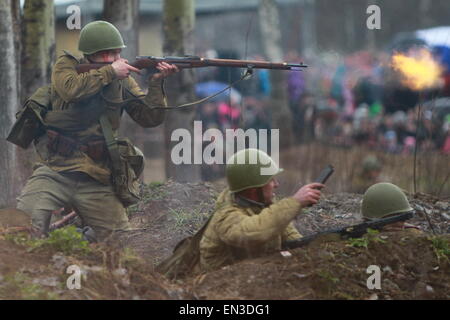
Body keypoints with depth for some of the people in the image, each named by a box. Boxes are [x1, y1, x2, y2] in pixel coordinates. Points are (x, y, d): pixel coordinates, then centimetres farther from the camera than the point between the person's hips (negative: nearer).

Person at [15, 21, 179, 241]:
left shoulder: (122, 81, 10)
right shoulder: (66, 65, 2)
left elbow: (150, 119, 5)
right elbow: (71, 88, -21)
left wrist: (155, 84, -8)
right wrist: (109, 72, -15)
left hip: (96, 181, 3)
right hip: (55, 171, -3)